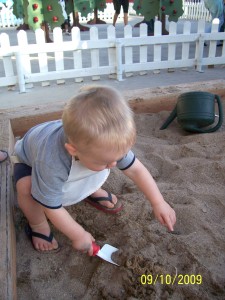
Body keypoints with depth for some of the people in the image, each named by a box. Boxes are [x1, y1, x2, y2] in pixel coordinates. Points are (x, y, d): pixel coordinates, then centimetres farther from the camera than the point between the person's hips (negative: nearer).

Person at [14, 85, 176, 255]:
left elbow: (135, 169, -21)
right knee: (26, 187, -33)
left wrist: (158, 203, -23)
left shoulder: (109, 142, -33)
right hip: (30, 160, -4)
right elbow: (52, 207, -33)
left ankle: (92, 192, 18)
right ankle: (38, 225, -3)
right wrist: (78, 236, -23)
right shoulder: (51, 164, -47)